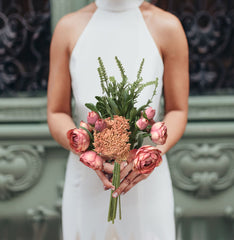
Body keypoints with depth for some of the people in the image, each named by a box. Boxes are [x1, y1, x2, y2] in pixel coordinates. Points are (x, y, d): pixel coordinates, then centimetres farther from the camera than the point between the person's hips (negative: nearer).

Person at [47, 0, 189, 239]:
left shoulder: (166, 26, -2)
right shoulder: (69, 27, 1)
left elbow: (177, 111, 3)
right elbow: (56, 114, 3)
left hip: (147, 180, -1)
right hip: (85, 182, 1)